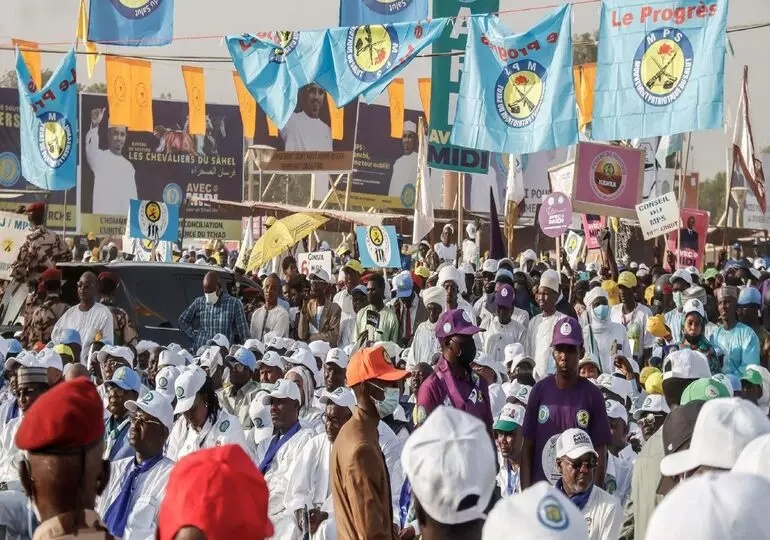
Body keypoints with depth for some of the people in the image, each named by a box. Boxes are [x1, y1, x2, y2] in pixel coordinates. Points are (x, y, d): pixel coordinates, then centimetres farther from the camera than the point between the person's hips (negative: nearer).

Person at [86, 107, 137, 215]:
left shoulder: (129, 166, 18)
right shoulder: (100, 158, 1)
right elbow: (91, 150, -23)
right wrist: (94, 125, -39)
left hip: (125, 218, 6)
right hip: (102, 217, -6)